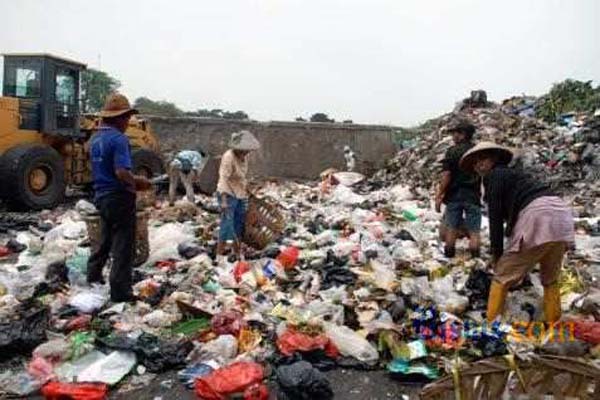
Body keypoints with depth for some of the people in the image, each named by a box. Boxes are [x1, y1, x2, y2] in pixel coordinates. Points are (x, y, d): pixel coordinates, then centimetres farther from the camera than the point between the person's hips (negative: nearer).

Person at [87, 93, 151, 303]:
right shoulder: (118, 139, -18)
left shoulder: (96, 138, 10)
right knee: (123, 245, 0)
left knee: (107, 238, 26)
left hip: (101, 195, 9)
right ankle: (120, 291, 5)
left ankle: (93, 274, 40)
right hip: (119, 198, -9)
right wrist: (138, 182, -9)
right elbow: (122, 173, -27)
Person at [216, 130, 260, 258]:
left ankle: (238, 250, 24)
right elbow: (223, 179, -26)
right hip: (228, 195, -8)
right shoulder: (228, 157, -22)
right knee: (227, 222, -8)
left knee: (240, 222, 12)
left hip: (241, 194, 8)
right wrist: (224, 201, -31)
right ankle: (220, 251, 0)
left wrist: (246, 188, 25)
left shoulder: (244, 156, 3)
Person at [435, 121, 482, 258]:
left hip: (454, 195, -1)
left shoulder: (452, 151, -6)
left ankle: (449, 256, 16)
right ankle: (475, 258, 2)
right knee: (474, 231, 5)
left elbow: (446, 176, -12)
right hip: (473, 196, 2)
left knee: (451, 228, 9)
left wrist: (439, 196, -9)